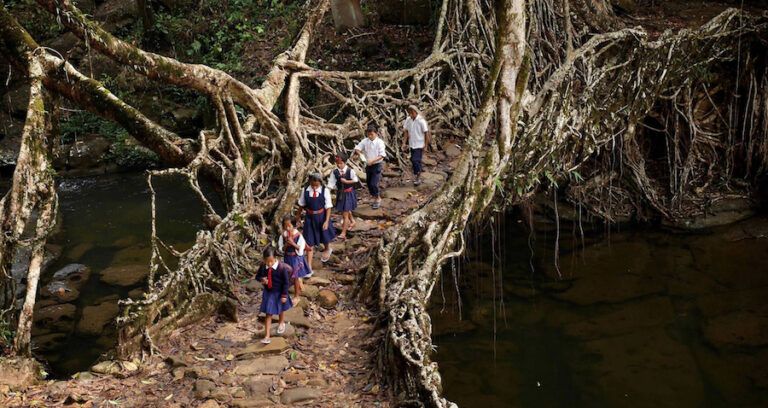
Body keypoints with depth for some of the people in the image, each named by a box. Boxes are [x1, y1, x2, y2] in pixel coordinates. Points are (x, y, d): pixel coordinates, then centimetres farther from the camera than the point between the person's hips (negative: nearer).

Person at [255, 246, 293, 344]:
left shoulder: (282, 267, -28)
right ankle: (267, 336, 5)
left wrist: (284, 295, -14)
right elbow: (257, 276, 1)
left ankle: (281, 323, 56)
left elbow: (286, 282, -19)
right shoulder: (263, 267, -17)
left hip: (279, 293, -2)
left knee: (281, 310, 26)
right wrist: (262, 279, -23)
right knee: (268, 314, 2)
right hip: (268, 293, 2)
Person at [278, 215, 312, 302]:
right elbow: (281, 249, -4)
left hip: (296, 258, -4)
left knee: (296, 277, 6)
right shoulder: (283, 235, -9)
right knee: (290, 276, 17)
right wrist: (286, 244, -22)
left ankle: (297, 296, 22)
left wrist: (293, 243, -29)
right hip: (287, 258, 4)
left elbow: (300, 250, -18)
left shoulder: (298, 235, -19)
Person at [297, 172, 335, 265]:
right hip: (309, 218, 1)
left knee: (325, 237, 22)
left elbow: (328, 207, -10)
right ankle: (309, 266, 8)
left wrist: (326, 221, -15)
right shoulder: (305, 191, -10)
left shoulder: (325, 191, -15)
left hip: (321, 216, 0)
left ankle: (327, 249, 59)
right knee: (309, 242, 2)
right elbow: (301, 205, 3)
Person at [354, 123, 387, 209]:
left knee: (373, 183, -11)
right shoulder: (365, 141, -2)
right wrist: (360, 154, -17)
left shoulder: (380, 142, -15)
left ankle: (378, 198, 14)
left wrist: (372, 160, -29)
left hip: (377, 165, -5)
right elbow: (357, 148, 3)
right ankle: (375, 198, 32)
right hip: (368, 165, 5)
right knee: (368, 183, 12)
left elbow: (382, 155, -19)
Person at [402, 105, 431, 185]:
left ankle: (418, 178, 1)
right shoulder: (408, 120, -2)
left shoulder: (421, 121, -18)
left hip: (419, 145, -6)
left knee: (416, 160, -11)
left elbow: (426, 133, -12)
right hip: (412, 144, 6)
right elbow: (406, 131, 6)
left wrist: (426, 145, -11)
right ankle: (416, 176, 28)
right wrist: (404, 143, 1)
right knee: (413, 160, 13)